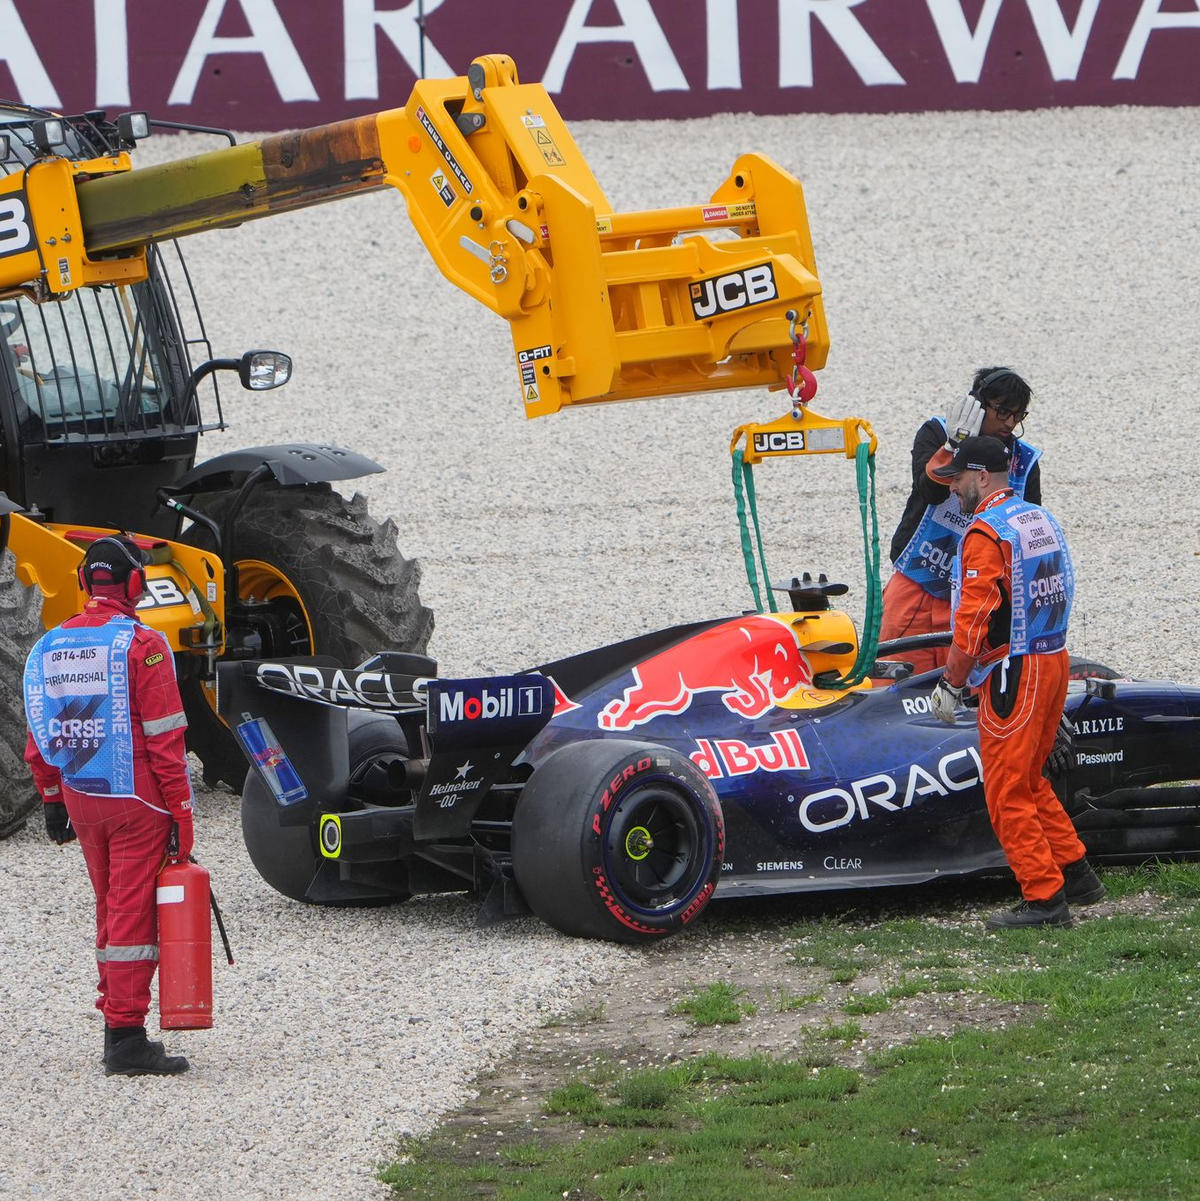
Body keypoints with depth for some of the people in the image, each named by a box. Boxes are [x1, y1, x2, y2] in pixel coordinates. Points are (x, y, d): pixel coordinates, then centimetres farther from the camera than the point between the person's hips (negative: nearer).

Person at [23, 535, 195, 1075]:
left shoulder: (49, 647, 6)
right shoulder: (142, 646, -14)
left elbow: (39, 737, 12)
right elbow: (165, 738, -14)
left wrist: (52, 800, 20)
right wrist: (181, 811, -10)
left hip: (80, 801, 6)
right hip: (136, 802, -6)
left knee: (109, 911, 17)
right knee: (133, 913, -4)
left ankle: (116, 1027, 22)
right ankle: (127, 1037, -6)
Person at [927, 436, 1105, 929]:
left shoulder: (985, 533, -15)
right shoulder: (1043, 521, 12)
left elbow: (973, 621, -19)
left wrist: (951, 685, -11)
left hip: (1013, 672, -9)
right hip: (1056, 661, 9)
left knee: (1007, 792, -2)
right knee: (1029, 781, 20)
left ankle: (1044, 898, -2)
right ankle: (1076, 873, 20)